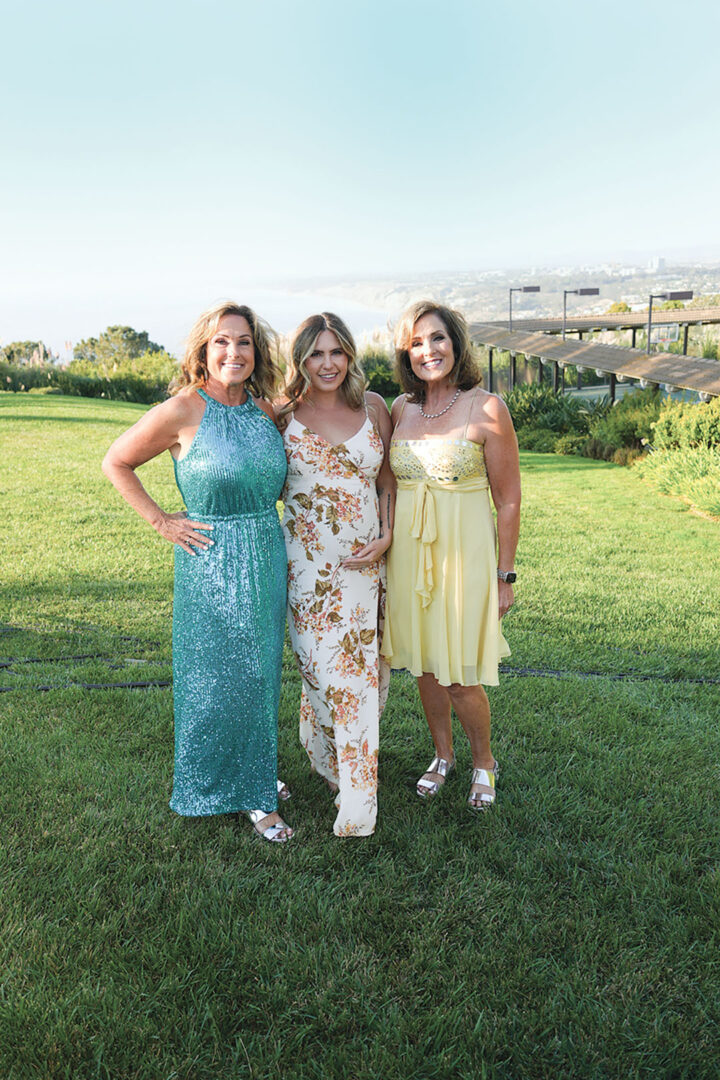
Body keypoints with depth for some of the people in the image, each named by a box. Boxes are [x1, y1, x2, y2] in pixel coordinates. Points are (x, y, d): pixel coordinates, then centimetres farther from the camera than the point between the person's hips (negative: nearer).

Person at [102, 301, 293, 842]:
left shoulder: (266, 409, 4)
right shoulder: (183, 410, -12)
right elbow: (116, 462, -2)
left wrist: (266, 526, 11)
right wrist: (162, 521, -6)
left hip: (267, 561, 6)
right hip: (211, 566, -5)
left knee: (260, 673, 16)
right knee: (219, 679, 6)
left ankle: (255, 776, 36)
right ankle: (226, 786, 26)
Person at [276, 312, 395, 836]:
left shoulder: (374, 408, 6)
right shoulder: (283, 416, 0)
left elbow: (388, 482, 10)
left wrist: (387, 537, -3)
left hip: (366, 559, 2)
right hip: (309, 562, -2)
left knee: (363, 669, 9)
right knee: (330, 670, 0)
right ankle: (355, 798, 15)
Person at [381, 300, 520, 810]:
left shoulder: (487, 409, -10)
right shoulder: (401, 409, 5)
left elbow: (509, 501, -6)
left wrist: (505, 576, -5)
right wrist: (385, 549, 14)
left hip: (464, 551, -4)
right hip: (408, 550, 5)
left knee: (460, 678, 0)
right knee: (424, 665, 15)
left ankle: (483, 761, 29)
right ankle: (443, 754, 38)